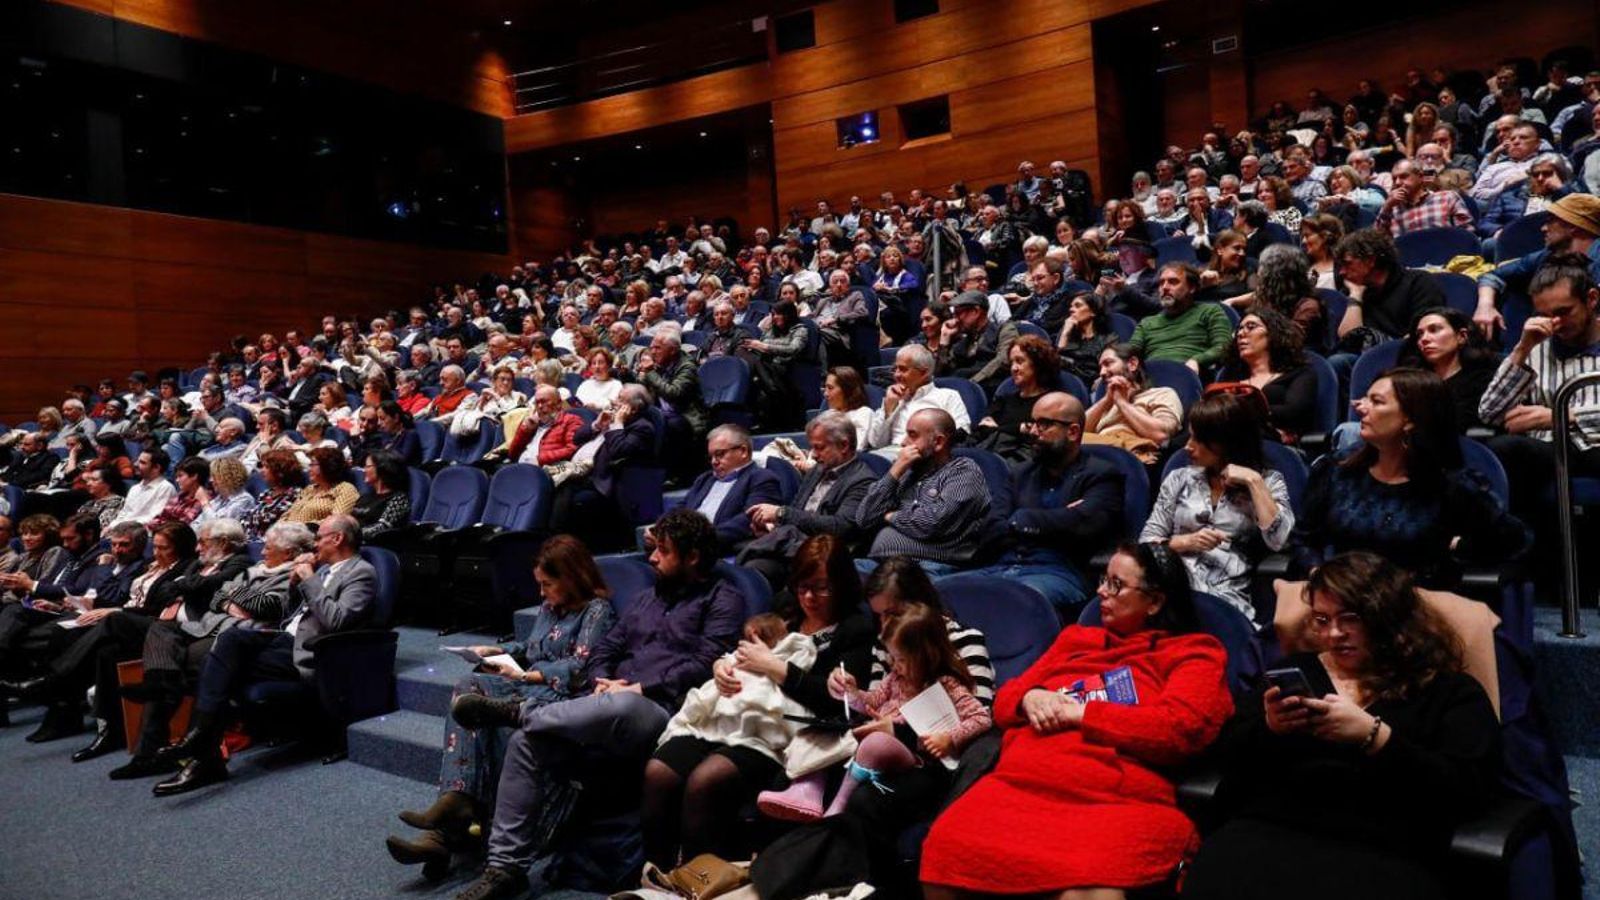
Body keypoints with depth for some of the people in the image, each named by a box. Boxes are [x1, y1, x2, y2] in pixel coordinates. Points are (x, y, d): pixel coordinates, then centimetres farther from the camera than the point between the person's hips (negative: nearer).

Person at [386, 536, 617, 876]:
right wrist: (495, 651, 17)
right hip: (529, 686, 8)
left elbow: (580, 669, -11)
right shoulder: (548, 607, 25)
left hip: (564, 696, -8)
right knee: (469, 687, -22)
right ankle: (457, 801, -36)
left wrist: (525, 675, -10)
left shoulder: (597, 611, -2)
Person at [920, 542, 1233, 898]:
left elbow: (1181, 728, -4)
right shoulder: (1075, 638, 29)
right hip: (1020, 783, 5)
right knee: (944, 856, -24)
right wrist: (1030, 699, 5)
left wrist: (1080, 713, -2)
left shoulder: (1194, 652, 14)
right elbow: (1006, 698, 29)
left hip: (1116, 800, -5)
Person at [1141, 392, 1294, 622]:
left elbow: (1280, 541, -7)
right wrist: (1188, 542, -6)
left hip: (1226, 595, -2)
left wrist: (1254, 482, -5)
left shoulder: (1267, 481, 11)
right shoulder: (1179, 479, 16)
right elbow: (1147, 541, 11)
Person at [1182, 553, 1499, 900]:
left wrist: (1372, 734, -13)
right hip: (1269, 830, 2)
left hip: (1381, 852, -2)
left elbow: (1469, 791, -2)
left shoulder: (1449, 690, 13)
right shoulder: (1296, 669, 21)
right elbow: (1230, 758, 15)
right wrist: (1268, 728, -6)